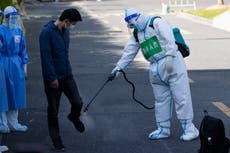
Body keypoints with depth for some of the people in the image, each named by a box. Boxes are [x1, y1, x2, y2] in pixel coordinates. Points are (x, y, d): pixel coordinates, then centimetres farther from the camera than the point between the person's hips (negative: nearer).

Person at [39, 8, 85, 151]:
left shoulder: (65, 31, 7)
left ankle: (74, 117, 34)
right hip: (53, 79, -6)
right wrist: (52, 78, -19)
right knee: (53, 111, 5)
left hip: (67, 76, 6)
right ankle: (56, 139, 19)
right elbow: (46, 57, -19)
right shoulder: (47, 32, -18)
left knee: (78, 103, 0)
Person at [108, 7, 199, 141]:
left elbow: (169, 40, -18)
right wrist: (118, 68, 12)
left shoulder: (157, 23, -7)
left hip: (172, 63, -8)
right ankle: (163, 129, 20)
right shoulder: (136, 35, 17)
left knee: (181, 97, -6)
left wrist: (169, 56, -26)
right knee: (161, 100, 11)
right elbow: (129, 53, 18)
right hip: (156, 69, 8)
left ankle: (189, 128, -2)